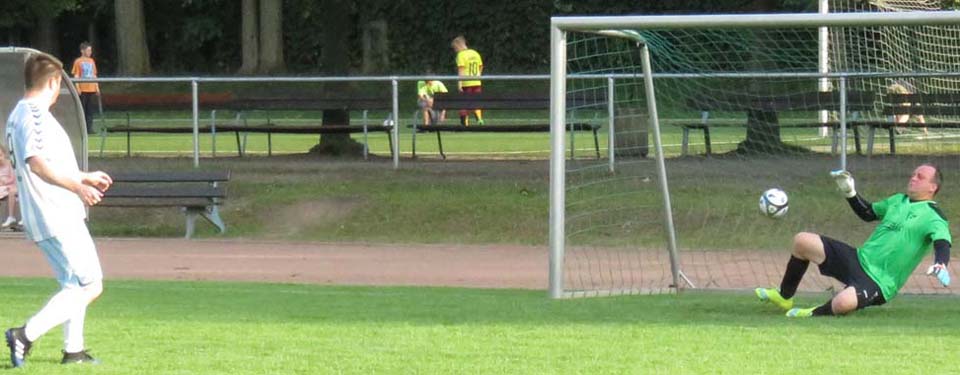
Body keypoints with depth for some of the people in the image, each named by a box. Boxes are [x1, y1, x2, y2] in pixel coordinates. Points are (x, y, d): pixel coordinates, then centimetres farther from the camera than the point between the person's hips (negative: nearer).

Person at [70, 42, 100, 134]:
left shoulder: (92, 61, 13)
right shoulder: (78, 61, -3)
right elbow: (76, 75, -5)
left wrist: (97, 87, 13)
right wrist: (77, 88, -13)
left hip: (92, 89, 5)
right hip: (82, 90, -5)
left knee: (90, 110, 4)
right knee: (82, 110, -2)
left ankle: (89, 128, 7)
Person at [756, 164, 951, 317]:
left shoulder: (933, 217, -9)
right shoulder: (898, 201, 16)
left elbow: (942, 242, -25)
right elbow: (868, 213, 31)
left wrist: (940, 265, -46)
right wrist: (849, 193, 16)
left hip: (879, 283, -8)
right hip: (860, 259, 8)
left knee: (844, 302, -40)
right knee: (802, 241, 5)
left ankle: (816, 314, -6)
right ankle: (784, 297, 22)